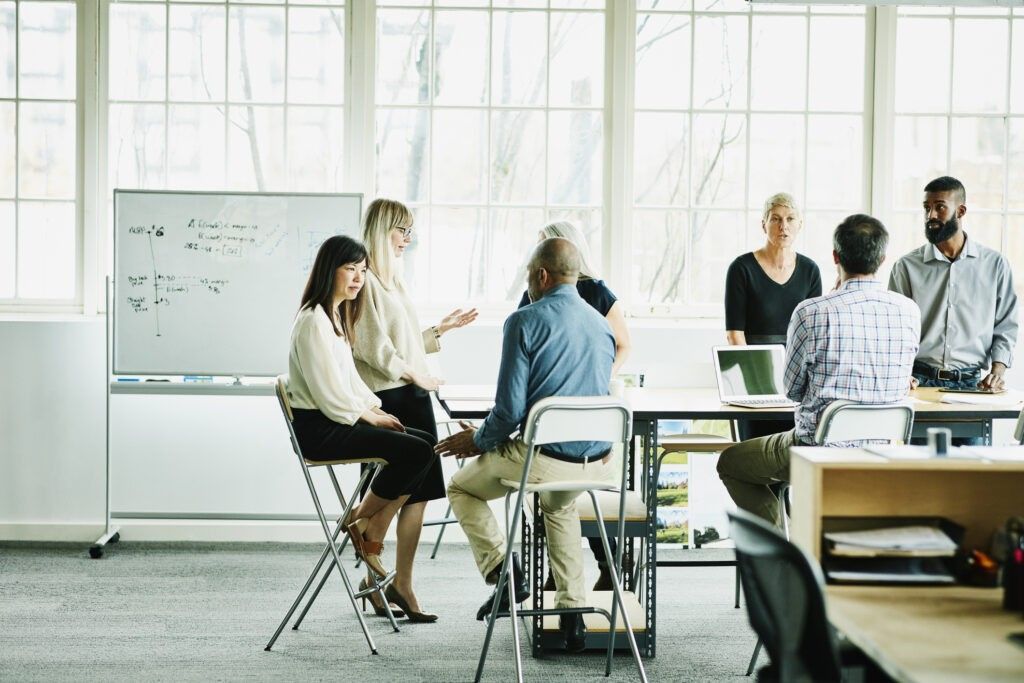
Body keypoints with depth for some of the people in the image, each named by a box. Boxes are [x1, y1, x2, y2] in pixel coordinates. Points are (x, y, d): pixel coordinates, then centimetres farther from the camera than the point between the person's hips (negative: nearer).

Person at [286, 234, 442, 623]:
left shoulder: (337, 315, 19)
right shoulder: (314, 321, -14)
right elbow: (329, 394, -18)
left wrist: (375, 409, 7)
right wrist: (370, 415, -8)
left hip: (341, 420, 10)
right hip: (319, 430, -10)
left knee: (427, 445, -4)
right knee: (417, 451, -21)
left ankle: (372, 540, -3)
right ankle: (361, 524, -2)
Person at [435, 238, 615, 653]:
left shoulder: (525, 321, -9)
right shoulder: (601, 325, 12)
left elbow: (511, 407, -13)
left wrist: (480, 440, 8)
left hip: (544, 460, -6)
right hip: (597, 462, 6)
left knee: (461, 488, 22)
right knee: (559, 505, 39)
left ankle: (503, 572, 4)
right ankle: (572, 611, 28)